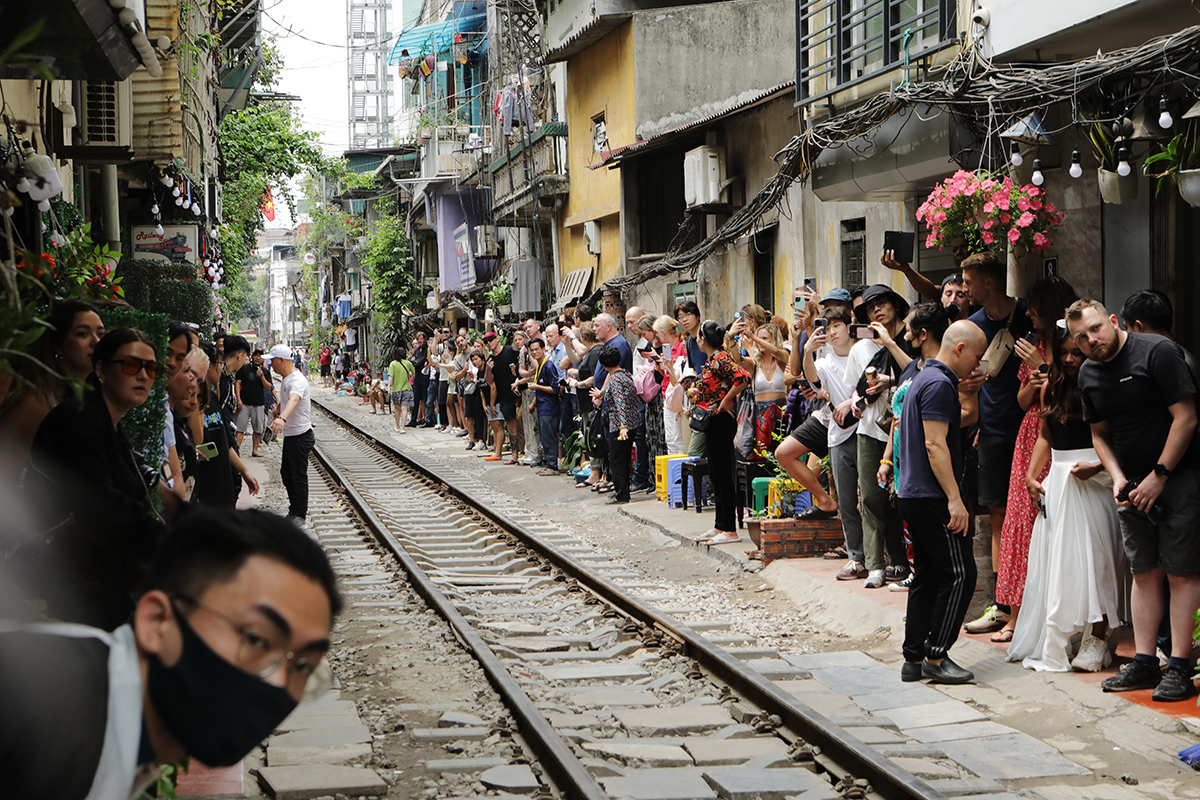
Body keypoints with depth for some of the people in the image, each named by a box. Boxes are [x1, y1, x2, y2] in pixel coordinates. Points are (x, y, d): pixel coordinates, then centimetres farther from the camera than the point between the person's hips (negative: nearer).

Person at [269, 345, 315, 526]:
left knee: (299, 477, -3)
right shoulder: (285, 379, 10)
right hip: (289, 435, 10)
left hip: (300, 435, -10)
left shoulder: (297, 380, -24)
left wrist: (282, 418, -60)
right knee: (286, 474, 16)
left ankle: (300, 515, 6)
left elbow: (293, 400, -45)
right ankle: (294, 510, 28)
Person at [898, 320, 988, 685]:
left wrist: (967, 407, 19)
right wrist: (955, 499, -21)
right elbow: (935, 444, -20)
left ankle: (914, 658, 13)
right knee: (959, 574, -6)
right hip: (932, 498, -11)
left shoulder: (924, 378, 18)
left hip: (913, 494, 11)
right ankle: (936, 656, -4)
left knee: (927, 575, 12)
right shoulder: (940, 384, -14)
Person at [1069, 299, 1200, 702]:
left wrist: (1158, 477, -15)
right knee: (1145, 574, 8)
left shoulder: (1158, 352, -14)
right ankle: (1144, 663, 12)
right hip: (1133, 486, 7)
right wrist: (1118, 477, 0)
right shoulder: (1088, 373, 7)